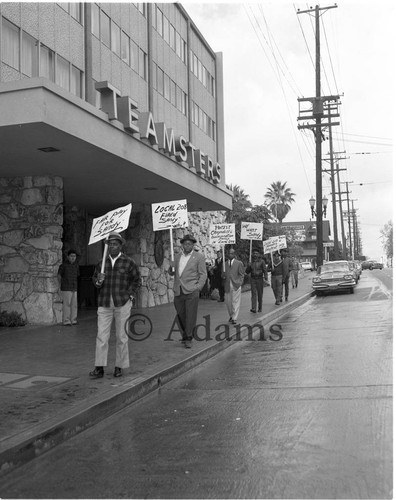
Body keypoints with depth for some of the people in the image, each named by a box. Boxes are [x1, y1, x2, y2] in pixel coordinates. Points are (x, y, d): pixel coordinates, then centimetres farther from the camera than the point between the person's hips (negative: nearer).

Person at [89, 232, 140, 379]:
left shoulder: (128, 262, -1)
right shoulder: (102, 262, 7)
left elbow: (136, 279, 7)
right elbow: (94, 279, 15)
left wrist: (130, 295, -3)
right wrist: (98, 281, -8)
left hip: (122, 304, -2)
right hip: (104, 304, 2)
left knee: (121, 337, 6)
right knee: (101, 336, -2)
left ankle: (119, 366, 19)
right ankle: (99, 368, 2)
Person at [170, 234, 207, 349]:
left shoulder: (199, 256, 2)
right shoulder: (177, 256, 15)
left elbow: (203, 274, 1)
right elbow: (172, 273, 20)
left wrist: (198, 287, -10)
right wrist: (171, 269, -3)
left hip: (191, 292, -4)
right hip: (178, 292, 4)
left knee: (190, 316, -4)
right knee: (180, 316, 8)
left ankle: (189, 339, 5)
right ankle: (184, 336, 23)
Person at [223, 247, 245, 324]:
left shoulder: (239, 263, 5)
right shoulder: (225, 263, 12)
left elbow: (241, 274, 5)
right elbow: (223, 274, 17)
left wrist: (239, 283, -6)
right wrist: (223, 275, -6)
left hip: (236, 286, -3)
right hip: (227, 286, 3)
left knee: (235, 302, -3)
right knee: (228, 302, 5)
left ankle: (234, 318, 3)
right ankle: (231, 315, 26)